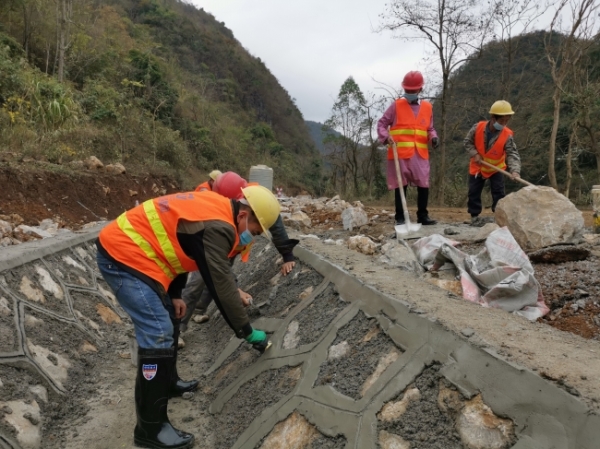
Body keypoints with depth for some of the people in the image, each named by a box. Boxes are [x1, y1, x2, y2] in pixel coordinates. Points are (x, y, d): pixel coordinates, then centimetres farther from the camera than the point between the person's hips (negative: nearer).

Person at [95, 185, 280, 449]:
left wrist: (174, 295, 15)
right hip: (124, 256, -11)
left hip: (125, 247, 11)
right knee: (158, 336, -12)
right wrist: (247, 332, -9)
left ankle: (168, 383, 39)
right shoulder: (217, 226, -22)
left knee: (168, 319, 21)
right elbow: (221, 285, -20)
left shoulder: (214, 208, 8)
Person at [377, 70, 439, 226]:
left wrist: (434, 137, -1)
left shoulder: (427, 107, 13)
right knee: (401, 185, 2)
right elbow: (382, 123, 5)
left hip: (420, 154, 3)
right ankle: (400, 217, 10)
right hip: (400, 153, -3)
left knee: (424, 185, 1)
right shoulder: (396, 105, 3)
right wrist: (386, 137, -14)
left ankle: (422, 215, 14)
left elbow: (430, 128, 21)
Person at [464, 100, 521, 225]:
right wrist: (474, 154, -22)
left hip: (496, 168, -1)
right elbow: (468, 142, -7)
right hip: (477, 167, 1)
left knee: (498, 193, -3)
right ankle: (475, 215, 18)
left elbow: (512, 154, -30)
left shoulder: (507, 135, -26)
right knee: (474, 192, 4)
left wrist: (515, 170, -46)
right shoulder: (478, 127, -23)